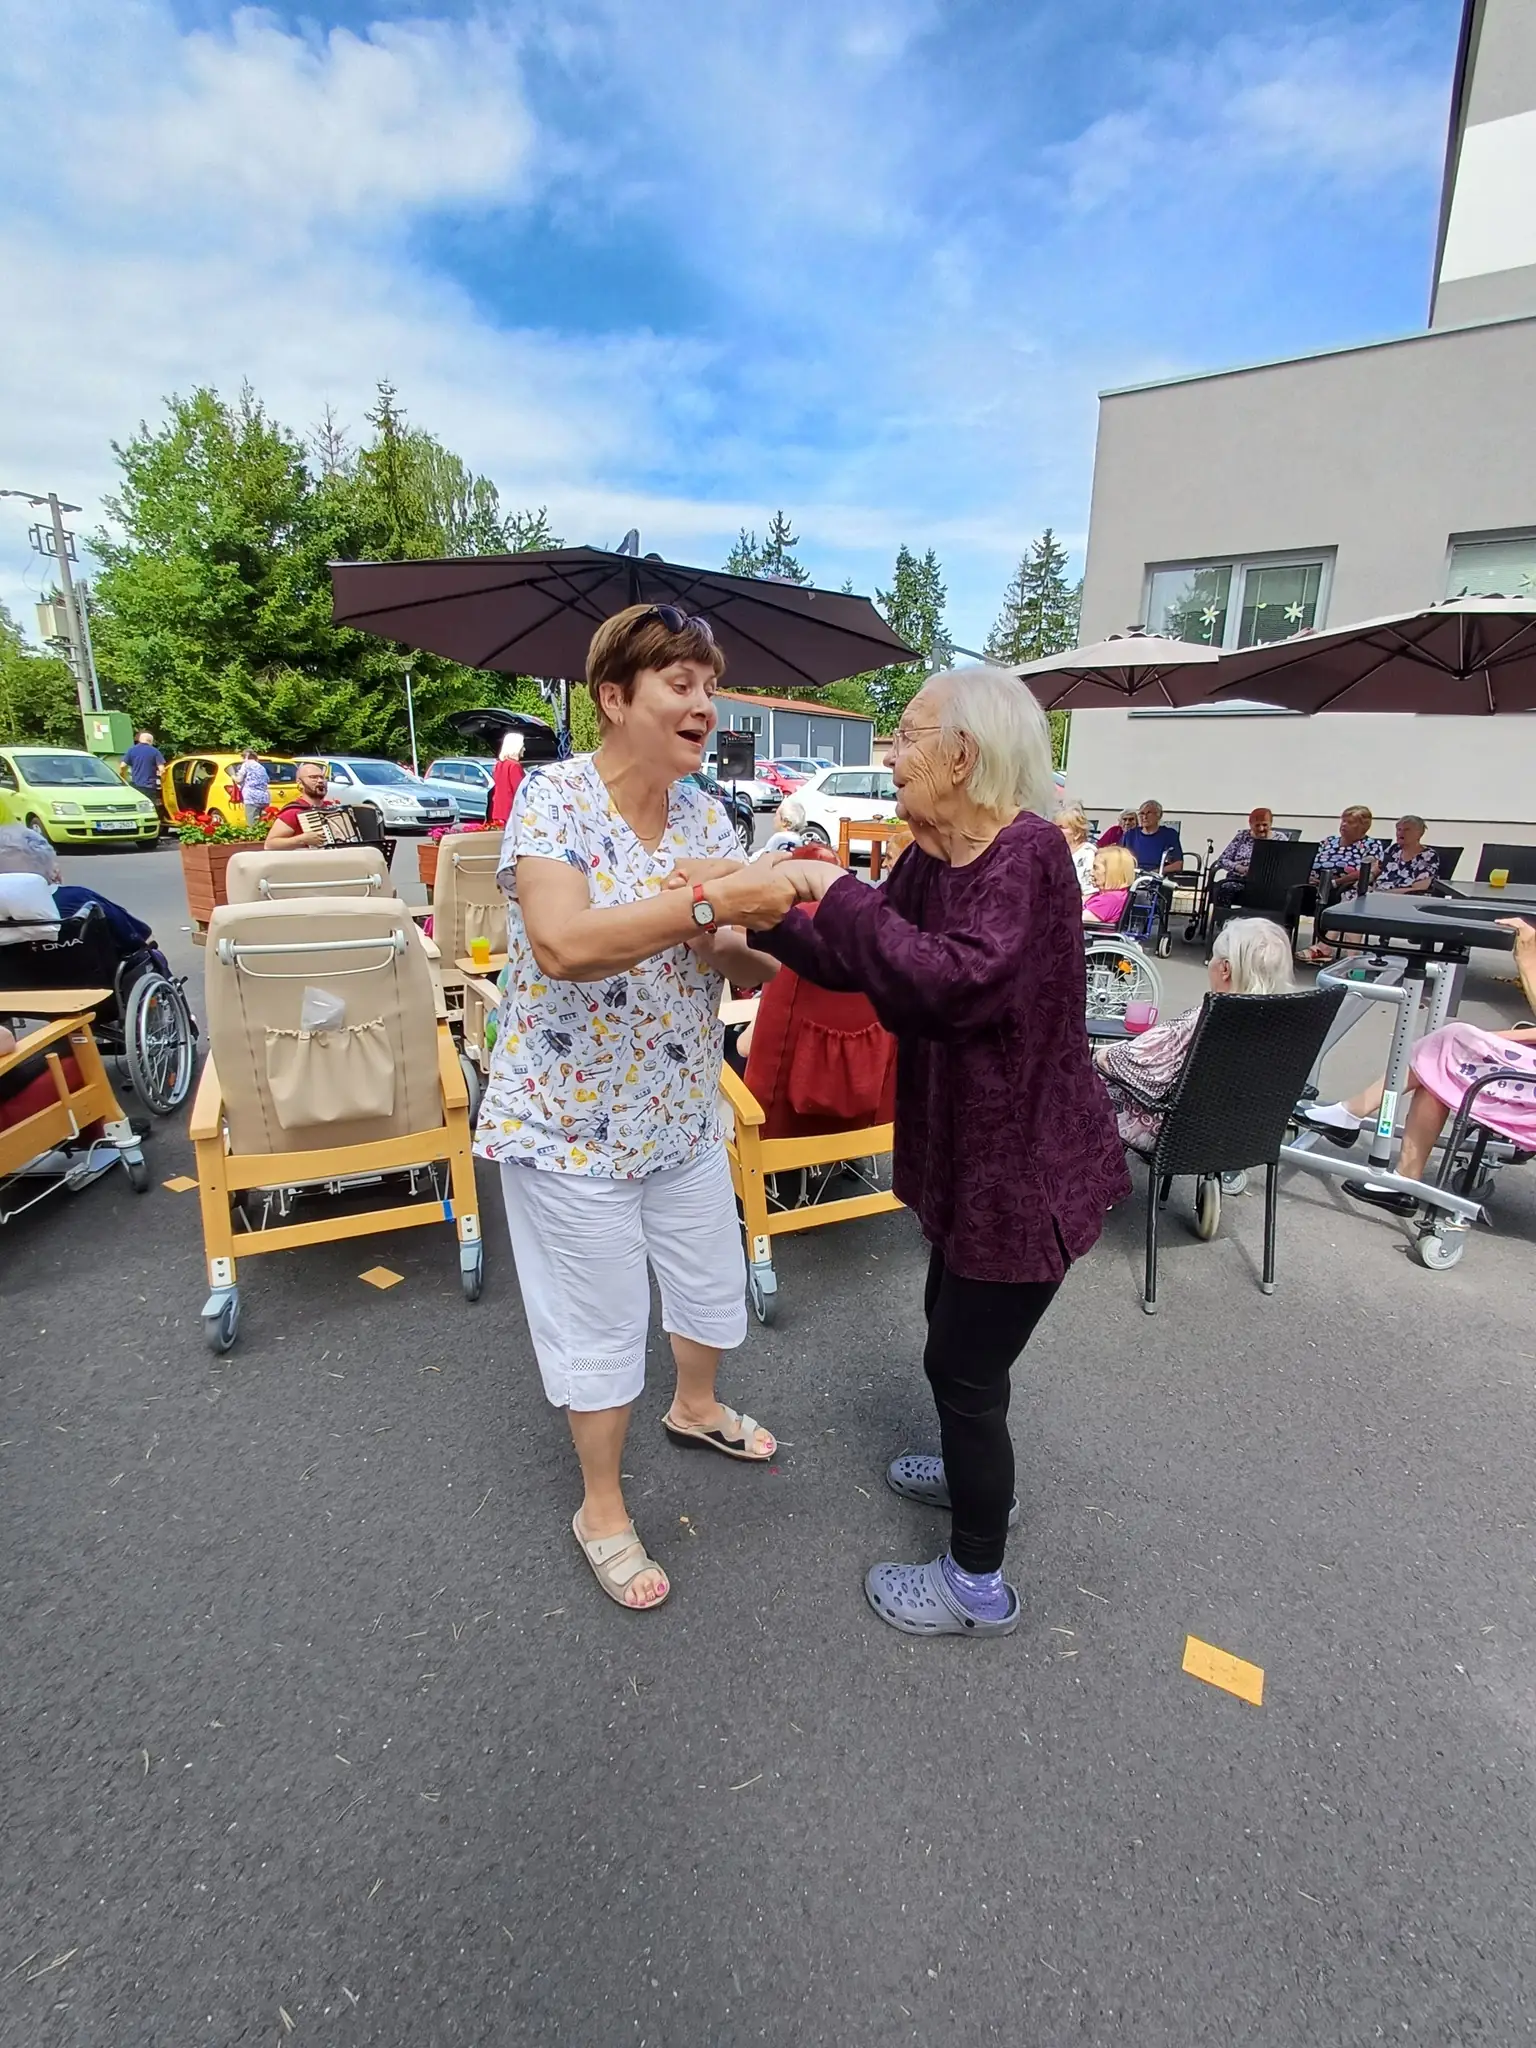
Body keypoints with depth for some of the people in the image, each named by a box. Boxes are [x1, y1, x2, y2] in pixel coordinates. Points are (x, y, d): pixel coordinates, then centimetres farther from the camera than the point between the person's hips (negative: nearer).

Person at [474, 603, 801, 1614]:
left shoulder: (706, 811, 0)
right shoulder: (555, 798, -18)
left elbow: (747, 965, 0)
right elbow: (563, 943, -36)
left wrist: (750, 942, -23)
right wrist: (709, 902, -40)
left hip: (683, 1112, 6)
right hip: (571, 1118, -6)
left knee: (715, 1284, 22)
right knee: (604, 1323, 10)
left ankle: (696, 1406, 56)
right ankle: (603, 1511, 37)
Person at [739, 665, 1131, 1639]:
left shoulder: (1028, 852, -23)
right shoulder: (930, 856, 2)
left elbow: (958, 980, -38)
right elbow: (854, 964, 9)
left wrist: (838, 892, -31)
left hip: (1029, 1163, -9)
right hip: (968, 1146, 9)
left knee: (964, 1362, 5)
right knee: (953, 1320, 26)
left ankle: (977, 1583, 29)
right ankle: (978, 1473, 53)